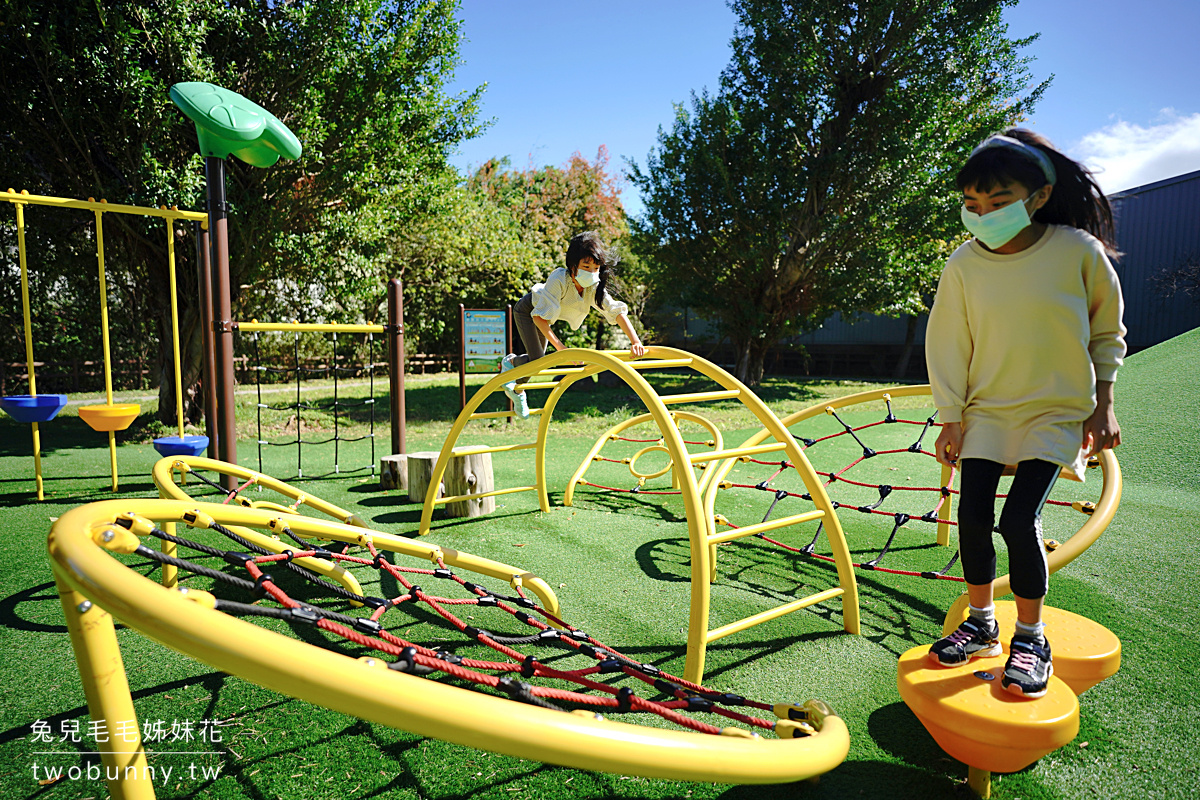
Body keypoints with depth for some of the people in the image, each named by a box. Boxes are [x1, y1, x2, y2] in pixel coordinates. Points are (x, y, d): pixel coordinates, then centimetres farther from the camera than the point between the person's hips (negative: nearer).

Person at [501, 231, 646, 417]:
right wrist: (560, 346, -47)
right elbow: (539, 317, -40)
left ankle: (516, 389, 42)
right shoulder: (559, 280, -41)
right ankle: (510, 362, 19)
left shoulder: (595, 287, -26)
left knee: (538, 358, 14)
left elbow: (618, 312, -29)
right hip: (528, 310, -6)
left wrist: (635, 341, -41)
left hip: (543, 315, 6)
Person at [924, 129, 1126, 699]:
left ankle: (1031, 638, 10)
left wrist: (1102, 406, 2)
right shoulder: (964, 265, -7)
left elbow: (1106, 333, 3)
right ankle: (981, 625, 21)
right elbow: (949, 344, 0)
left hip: (1059, 411, -2)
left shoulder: (1079, 251, -10)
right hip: (986, 410, 3)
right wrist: (951, 419, -2)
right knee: (973, 517, -1)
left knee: (1019, 520, -13)